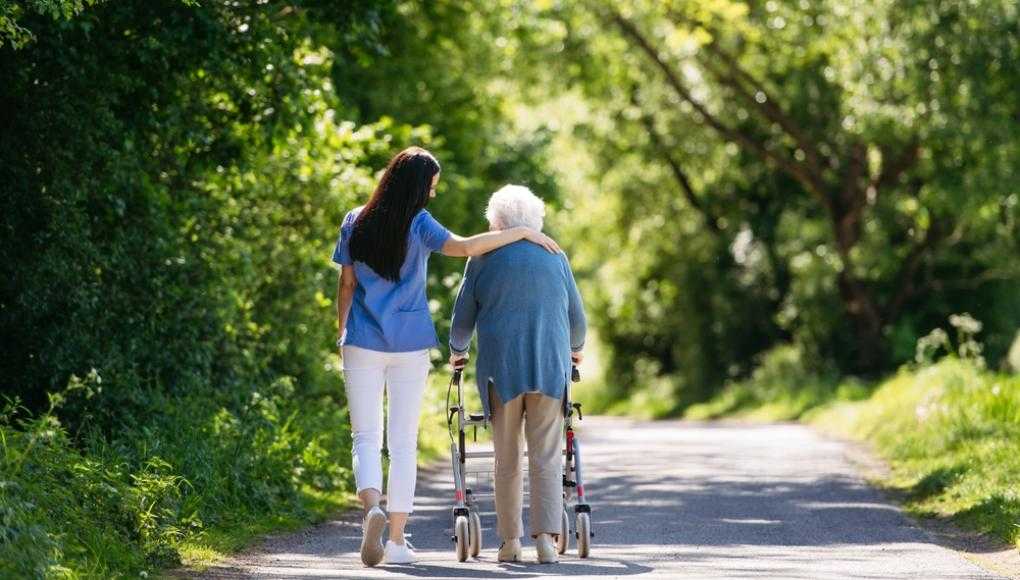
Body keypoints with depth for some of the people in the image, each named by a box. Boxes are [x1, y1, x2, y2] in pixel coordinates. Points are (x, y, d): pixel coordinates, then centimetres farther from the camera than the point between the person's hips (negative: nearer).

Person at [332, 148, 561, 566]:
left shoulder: (355, 223, 3)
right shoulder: (418, 225, -7)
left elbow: (346, 286, 7)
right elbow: (465, 246, -22)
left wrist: (342, 335, 17)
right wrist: (523, 233, -15)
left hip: (363, 344, 2)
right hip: (410, 345, -1)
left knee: (366, 437, 3)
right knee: (404, 442, 7)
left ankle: (372, 505, -27)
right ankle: (397, 540, 6)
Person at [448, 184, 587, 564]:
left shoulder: (484, 258, 4)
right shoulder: (555, 257, 9)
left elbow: (463, 315, 9)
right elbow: (576, 315, 16)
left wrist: (457, 351, 28)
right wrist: (575, 348, 37)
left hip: (500, 367, -1)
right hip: (551, 368, 1)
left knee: (506, 458, 8)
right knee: (546, 457, 0)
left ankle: (510, 539, 8)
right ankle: (546, 536, -12)